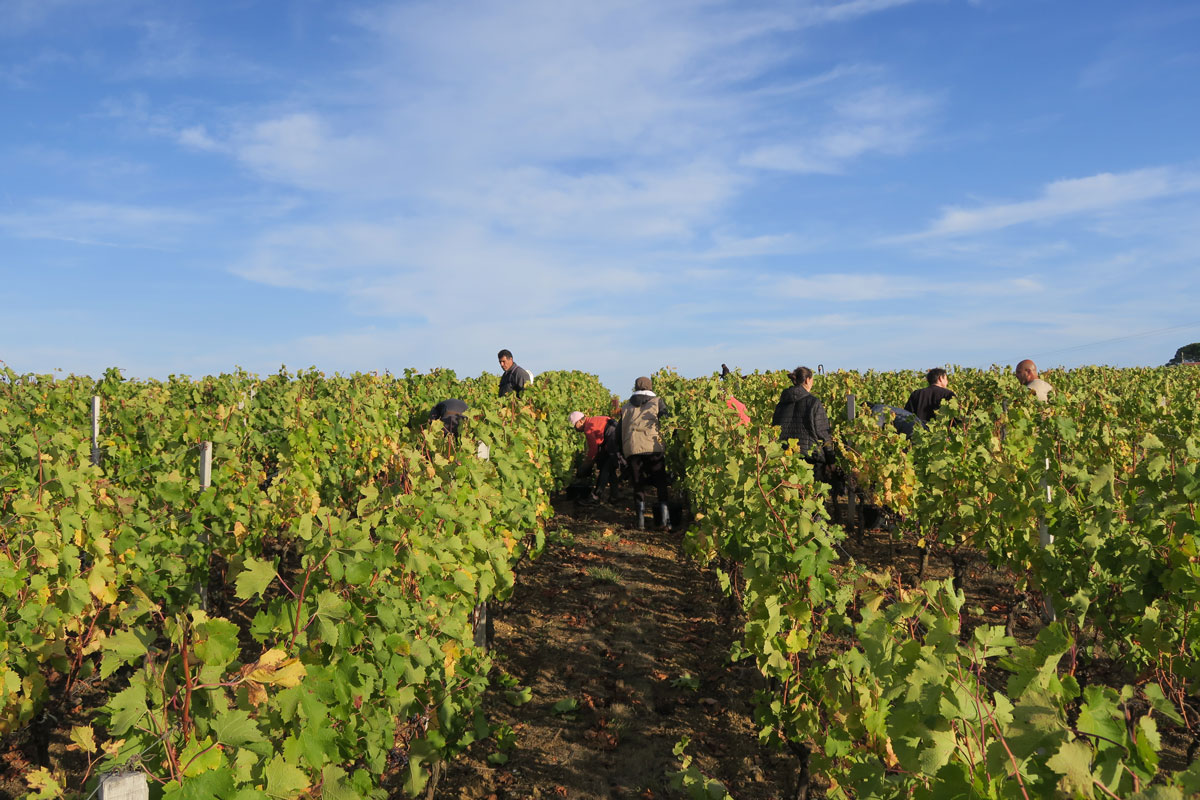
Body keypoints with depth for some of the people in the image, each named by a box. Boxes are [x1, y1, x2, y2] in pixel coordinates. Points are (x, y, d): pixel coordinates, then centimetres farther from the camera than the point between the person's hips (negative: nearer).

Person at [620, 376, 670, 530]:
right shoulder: (657, 401, 16)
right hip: (653, 447, -2)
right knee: (661, 482, 5)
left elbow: (620, 431, 23)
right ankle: (665, 519, -3)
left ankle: (641, 520, 6)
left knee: (638, 483, 11)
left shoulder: (625, 407, 24)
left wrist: (622, 452, 28)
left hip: (631, 448, 2)